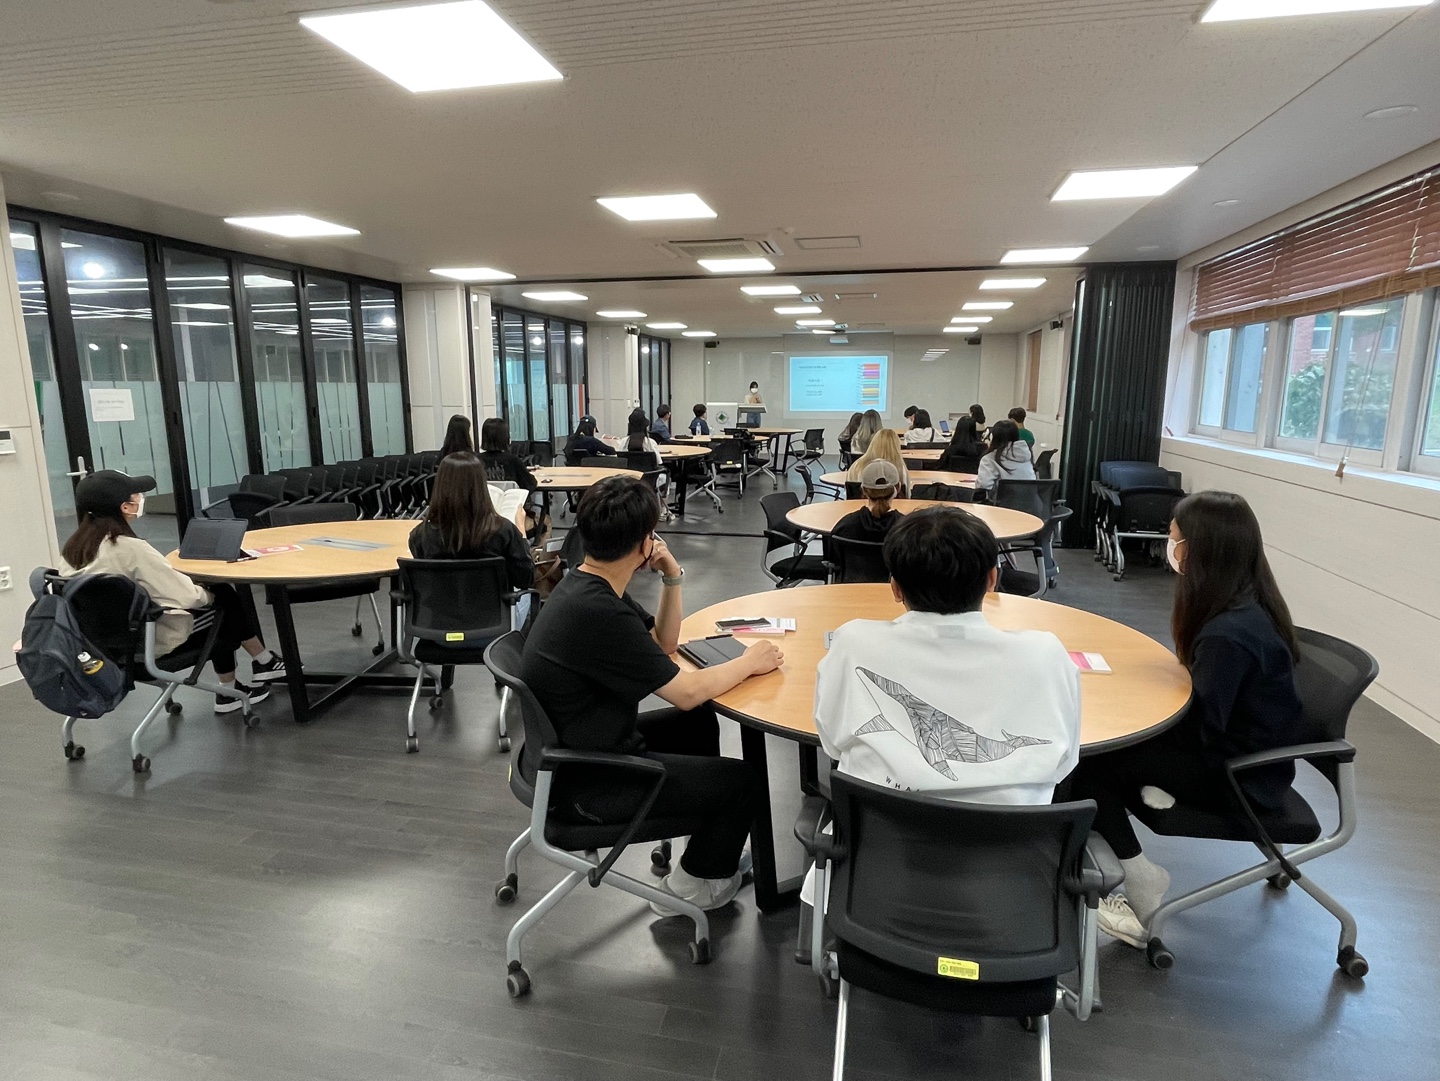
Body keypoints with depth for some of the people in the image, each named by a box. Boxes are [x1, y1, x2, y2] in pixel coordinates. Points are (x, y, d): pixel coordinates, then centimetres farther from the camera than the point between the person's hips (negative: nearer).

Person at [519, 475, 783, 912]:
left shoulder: (587, 586, -1)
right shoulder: (596, 612, -31)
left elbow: (664, 643, 10)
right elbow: (686, 692, -23)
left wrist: (672, 579, -5)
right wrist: (748, 662, -7)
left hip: (566, 751, 10)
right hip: (581, 783, -10)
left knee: (699, 723, 23)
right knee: (741, 781, 1)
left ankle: (714, 843, 39)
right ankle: (695, 884, 24)